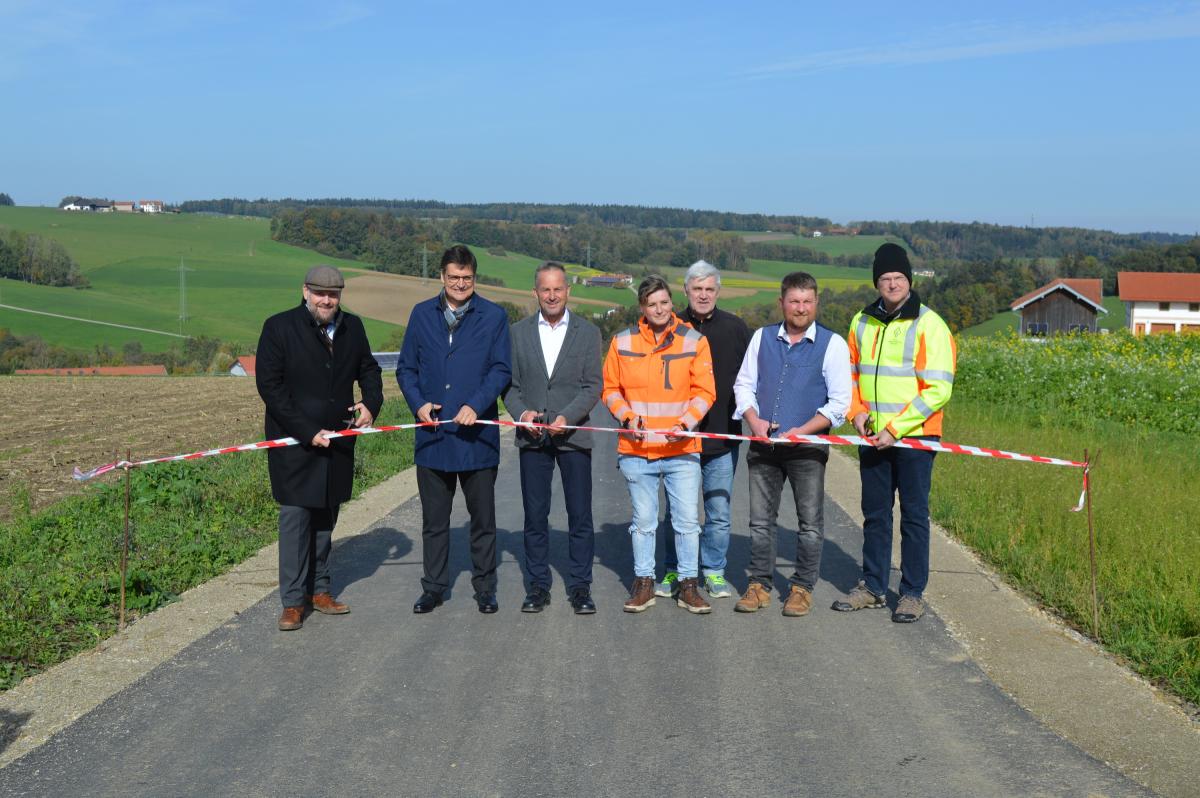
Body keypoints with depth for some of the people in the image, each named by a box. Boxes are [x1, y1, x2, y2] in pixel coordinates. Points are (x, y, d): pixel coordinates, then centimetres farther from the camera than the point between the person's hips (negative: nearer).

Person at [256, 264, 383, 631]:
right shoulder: (280, 327, -9)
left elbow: (368, 368, 20)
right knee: (295, 518, -4)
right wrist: (307, 432, -17)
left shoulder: (352, 327, 6)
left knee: (325, 518, 13)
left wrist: (371, 403, -2)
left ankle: (319, 590, 24)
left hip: (338, 440, 5)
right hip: (294, 442, -5)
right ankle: (293, 601, 4)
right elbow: (269, 385, -12)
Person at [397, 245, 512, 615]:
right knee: (434, 520, 11)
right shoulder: (422, 314, 7)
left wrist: (476, 406, -18)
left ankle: (485, 588, 21)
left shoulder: (494, 316, 1)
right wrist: (418, 403, -7)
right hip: (432, 434, 2)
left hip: (477, 434, -2)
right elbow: (406, 368, 10)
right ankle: (434, 588, 22)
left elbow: (501, 369, -4)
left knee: (483, 519, 8)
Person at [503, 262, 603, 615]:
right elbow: (509, 383, 7)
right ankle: (538, 586, 16)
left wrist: (567, 417, -16)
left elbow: (593, 387, -2)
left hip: (573, 436, -1)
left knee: (580, 516, 2)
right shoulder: (518, 332, 7)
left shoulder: (587, 332, 3)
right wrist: (521, 412, -11)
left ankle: (580, 586, 12)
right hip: (532, 437, 1)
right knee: (535, 516, 6)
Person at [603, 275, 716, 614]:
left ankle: (687, 585, 15)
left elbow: (704, 392, -1)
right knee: (643, 521, 10)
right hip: (636, 450, 1)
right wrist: (626, 416, -8)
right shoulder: (623, 342, 4)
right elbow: (611, 389, 9)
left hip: (682, 450, -1)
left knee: (688, 521, 2)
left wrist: (685, 423, -15)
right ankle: (644, 583, 22)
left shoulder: (694, 341, 1)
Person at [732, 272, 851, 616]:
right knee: (760, 520, 8)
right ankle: (759, 585, 19)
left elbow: (839, 402, -4)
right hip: (763, 445, 3)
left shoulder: (832, 343, -1)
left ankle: (802, 588, 15)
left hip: (807, 447, -3)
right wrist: (754, 420, -5)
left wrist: (802, 431, -13)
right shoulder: (762, 338, 9)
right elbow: (743, 384, 13)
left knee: (810, 523, 3)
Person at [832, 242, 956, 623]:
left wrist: (895, 428, -18)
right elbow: (851, 374, 17)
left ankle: (912, 593, 12)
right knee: (875, 514, 12)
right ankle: (873, 587, 23)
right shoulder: (862, 322, 8)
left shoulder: (929, 325, -9)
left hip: (913, 437, -5)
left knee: (914, 516, 4)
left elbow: (938, 390, -14)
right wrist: (857, 412, -2)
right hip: (872, 437, 5)